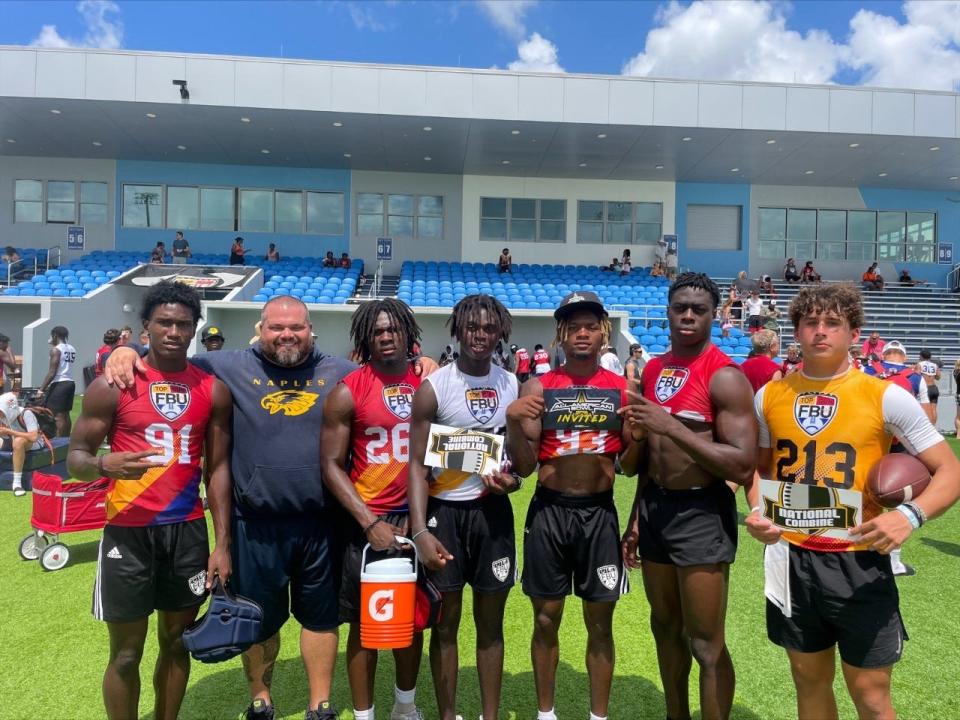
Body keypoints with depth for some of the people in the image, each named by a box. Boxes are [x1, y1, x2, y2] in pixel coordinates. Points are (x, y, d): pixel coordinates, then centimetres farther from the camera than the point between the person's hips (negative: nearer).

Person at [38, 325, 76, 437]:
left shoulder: (56, 350, -10)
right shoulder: (72, 349, 11)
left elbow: (52, 372, -15)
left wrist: (42, 389, -12)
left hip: (59, 384, -8)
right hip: (70, 383, 8)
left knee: (58, 415, -6)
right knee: (65, 414, 13)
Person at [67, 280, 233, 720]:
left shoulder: (213, 390, 1)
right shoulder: (113, 385, -6)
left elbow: (217, 468, 4)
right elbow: (75, 457, -2)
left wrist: (222, 543, 0)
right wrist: (104, 465, -27)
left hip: (188, 530, 3)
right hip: (128, 531, -2)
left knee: (177, 642, 16)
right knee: (126, 652, 9)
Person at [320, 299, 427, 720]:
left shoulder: (427, 385, 2)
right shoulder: (348, 392, -7)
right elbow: (331, 465, -8)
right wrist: (370, 521, -14)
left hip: (416, 517, 4)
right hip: (366, 520, -3)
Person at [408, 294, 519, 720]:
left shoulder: (512, 386, 3)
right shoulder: (433, 388, -9)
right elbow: (417, 464, -10)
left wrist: (513, 478, -10)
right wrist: (420, 530, -19)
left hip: (493, 509, 3)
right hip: (444, 510, -3)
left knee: (491, 622, 13)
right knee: (446, 623, 9)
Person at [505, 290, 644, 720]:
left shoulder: (622, 388, 1)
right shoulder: (539, 387, -2)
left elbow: (630, 467, 4)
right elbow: (524, 467, -4)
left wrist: (639, 433, -15)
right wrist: (513, 421, -20)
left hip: (600, 512, 1)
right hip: (548, 511, 0)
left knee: (600, 622, 11)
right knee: (546, 618, 11)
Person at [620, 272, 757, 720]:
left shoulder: (724, 376, -14)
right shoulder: (653, 370, 8)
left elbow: (743, 466, -22)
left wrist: (673, 427, -25)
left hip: (702, 511, -7)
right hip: (655, 506, 8)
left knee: (706, 643, 2)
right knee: (665, 625, 21)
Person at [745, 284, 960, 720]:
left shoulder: (886, 397, -8)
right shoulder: (769, 396, 2)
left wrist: (911, 515, -23)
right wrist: (757, 510, -5)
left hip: (859, 561, -3)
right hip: (791, 557, 3)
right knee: (809, 680, 19)